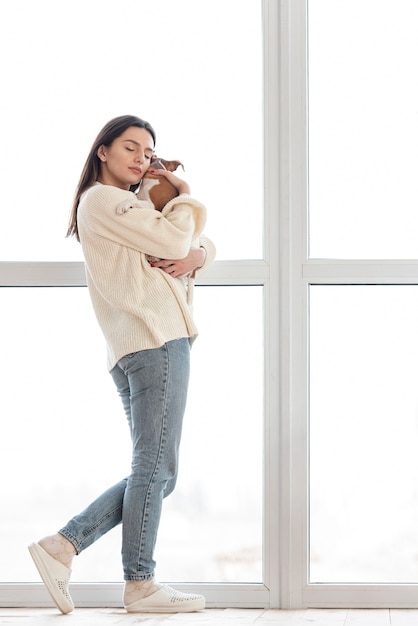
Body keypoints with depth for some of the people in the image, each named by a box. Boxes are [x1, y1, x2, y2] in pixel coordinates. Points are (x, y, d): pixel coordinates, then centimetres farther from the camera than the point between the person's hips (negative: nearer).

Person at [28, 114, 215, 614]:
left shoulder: (130, 209, 29)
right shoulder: (102, 199, 0)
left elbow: (201, 242, 24)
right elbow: (174, 239, -11)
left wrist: (197, 256, 0)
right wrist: (184, 196, 7)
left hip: (135, 353, 10)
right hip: (156, 341, -10)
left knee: (154, 473, 9)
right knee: (155, 467, -8)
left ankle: (62, 546, 7)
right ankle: (140, 585, -3)